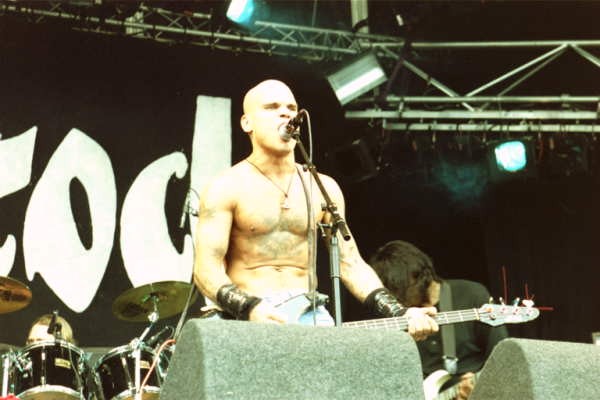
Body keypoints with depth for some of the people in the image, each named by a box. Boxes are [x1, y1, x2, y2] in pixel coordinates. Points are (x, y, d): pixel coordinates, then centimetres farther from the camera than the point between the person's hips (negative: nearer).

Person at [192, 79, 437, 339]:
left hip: (311, 316, 4)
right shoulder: (226, 189, -1)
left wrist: (400, 315, -3)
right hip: (248, 318, -3)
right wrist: (250, 308, -25)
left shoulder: (324, 188, 12)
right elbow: (206, 269, -7)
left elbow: (350, 263, 10)